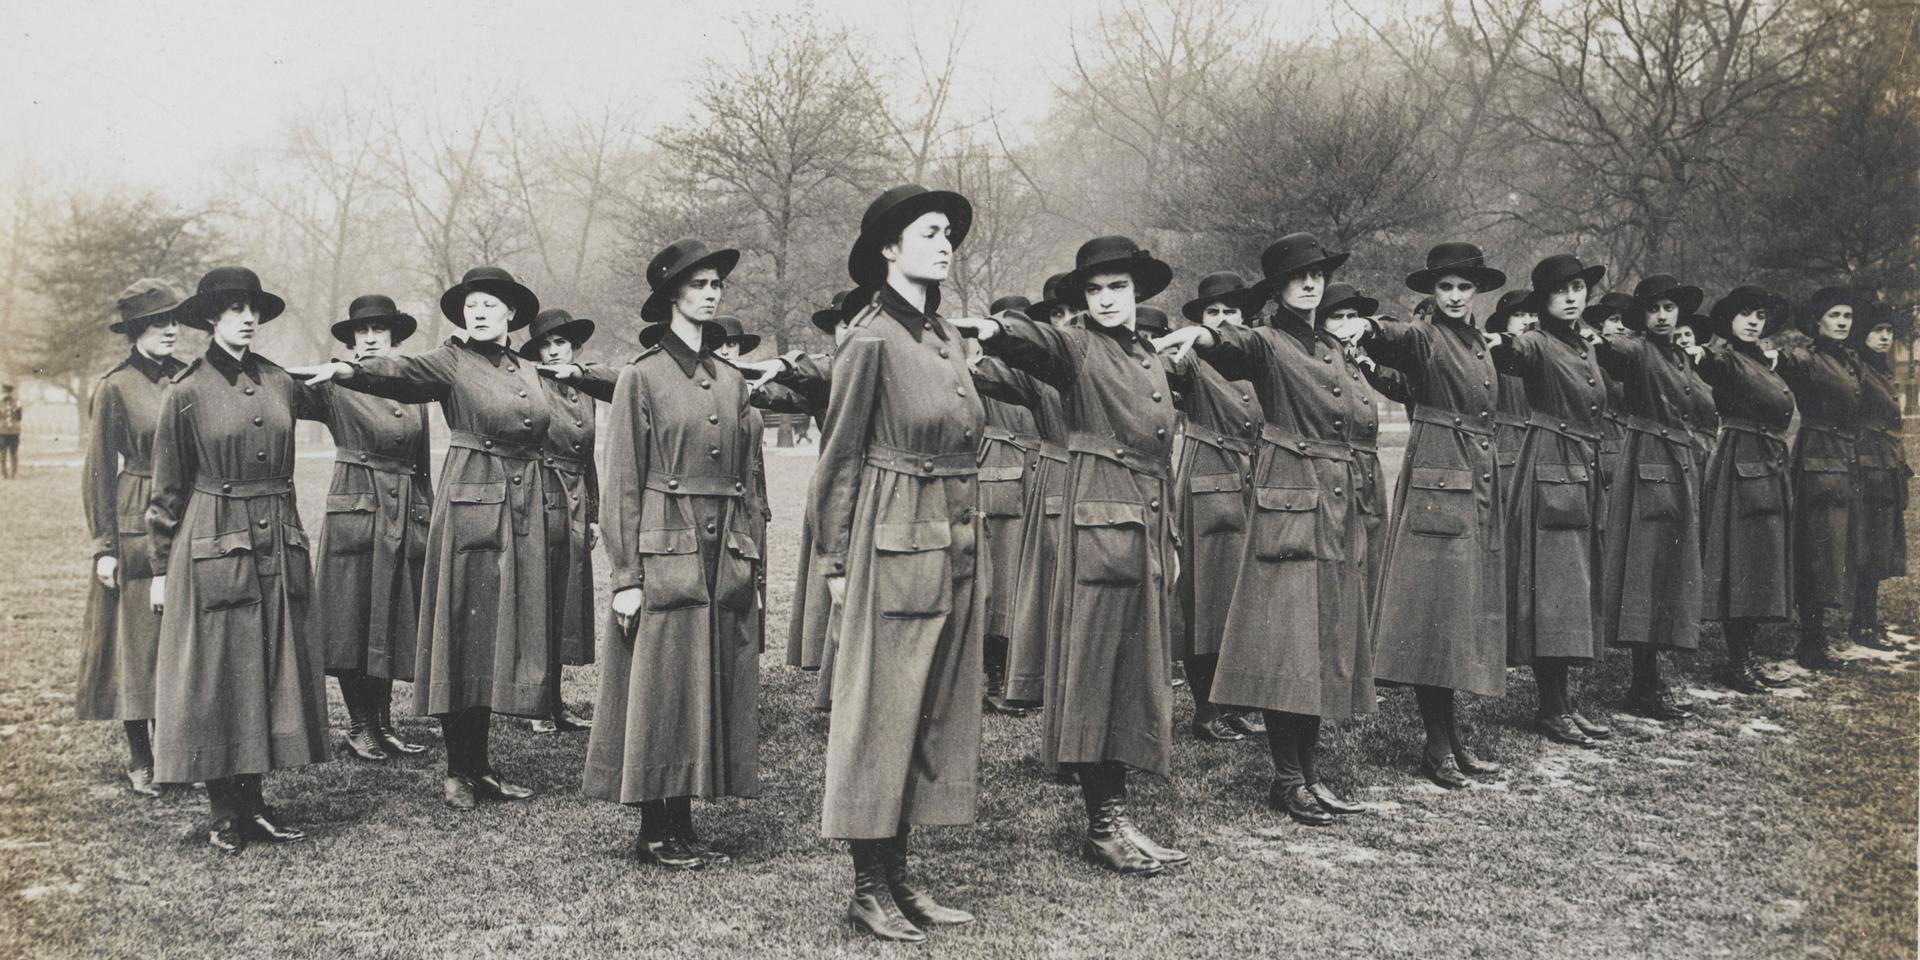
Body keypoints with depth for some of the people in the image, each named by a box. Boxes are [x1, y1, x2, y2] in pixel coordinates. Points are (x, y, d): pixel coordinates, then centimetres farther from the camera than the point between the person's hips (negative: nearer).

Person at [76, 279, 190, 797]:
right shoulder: (115, 387, -5)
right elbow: (99, 472, -4)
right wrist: (104, 545, -7)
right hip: (137, 525, -4)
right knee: (139, 639, 2)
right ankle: (140, 761, 12)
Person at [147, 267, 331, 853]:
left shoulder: (279, 382, 7)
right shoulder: (187, 392, -4)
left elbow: (327, 408, 29)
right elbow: (166, 490, 0)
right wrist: (160, 569, 0)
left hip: (279, 546, 5)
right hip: (213, 547, -5)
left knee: (274, 668, 7)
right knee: (215, 675, 1)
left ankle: (252, 802, 18)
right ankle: (224, 813, 11)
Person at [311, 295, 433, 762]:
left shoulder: (414, 393, 14)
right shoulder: (337, 388, 0)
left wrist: (427, 520, 15)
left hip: (406, 517, 4)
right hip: (355, 511, -4)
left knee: (395, 621, 9)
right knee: (354, 622, 1)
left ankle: (383, 723, 19)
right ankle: (359, 727, 11)